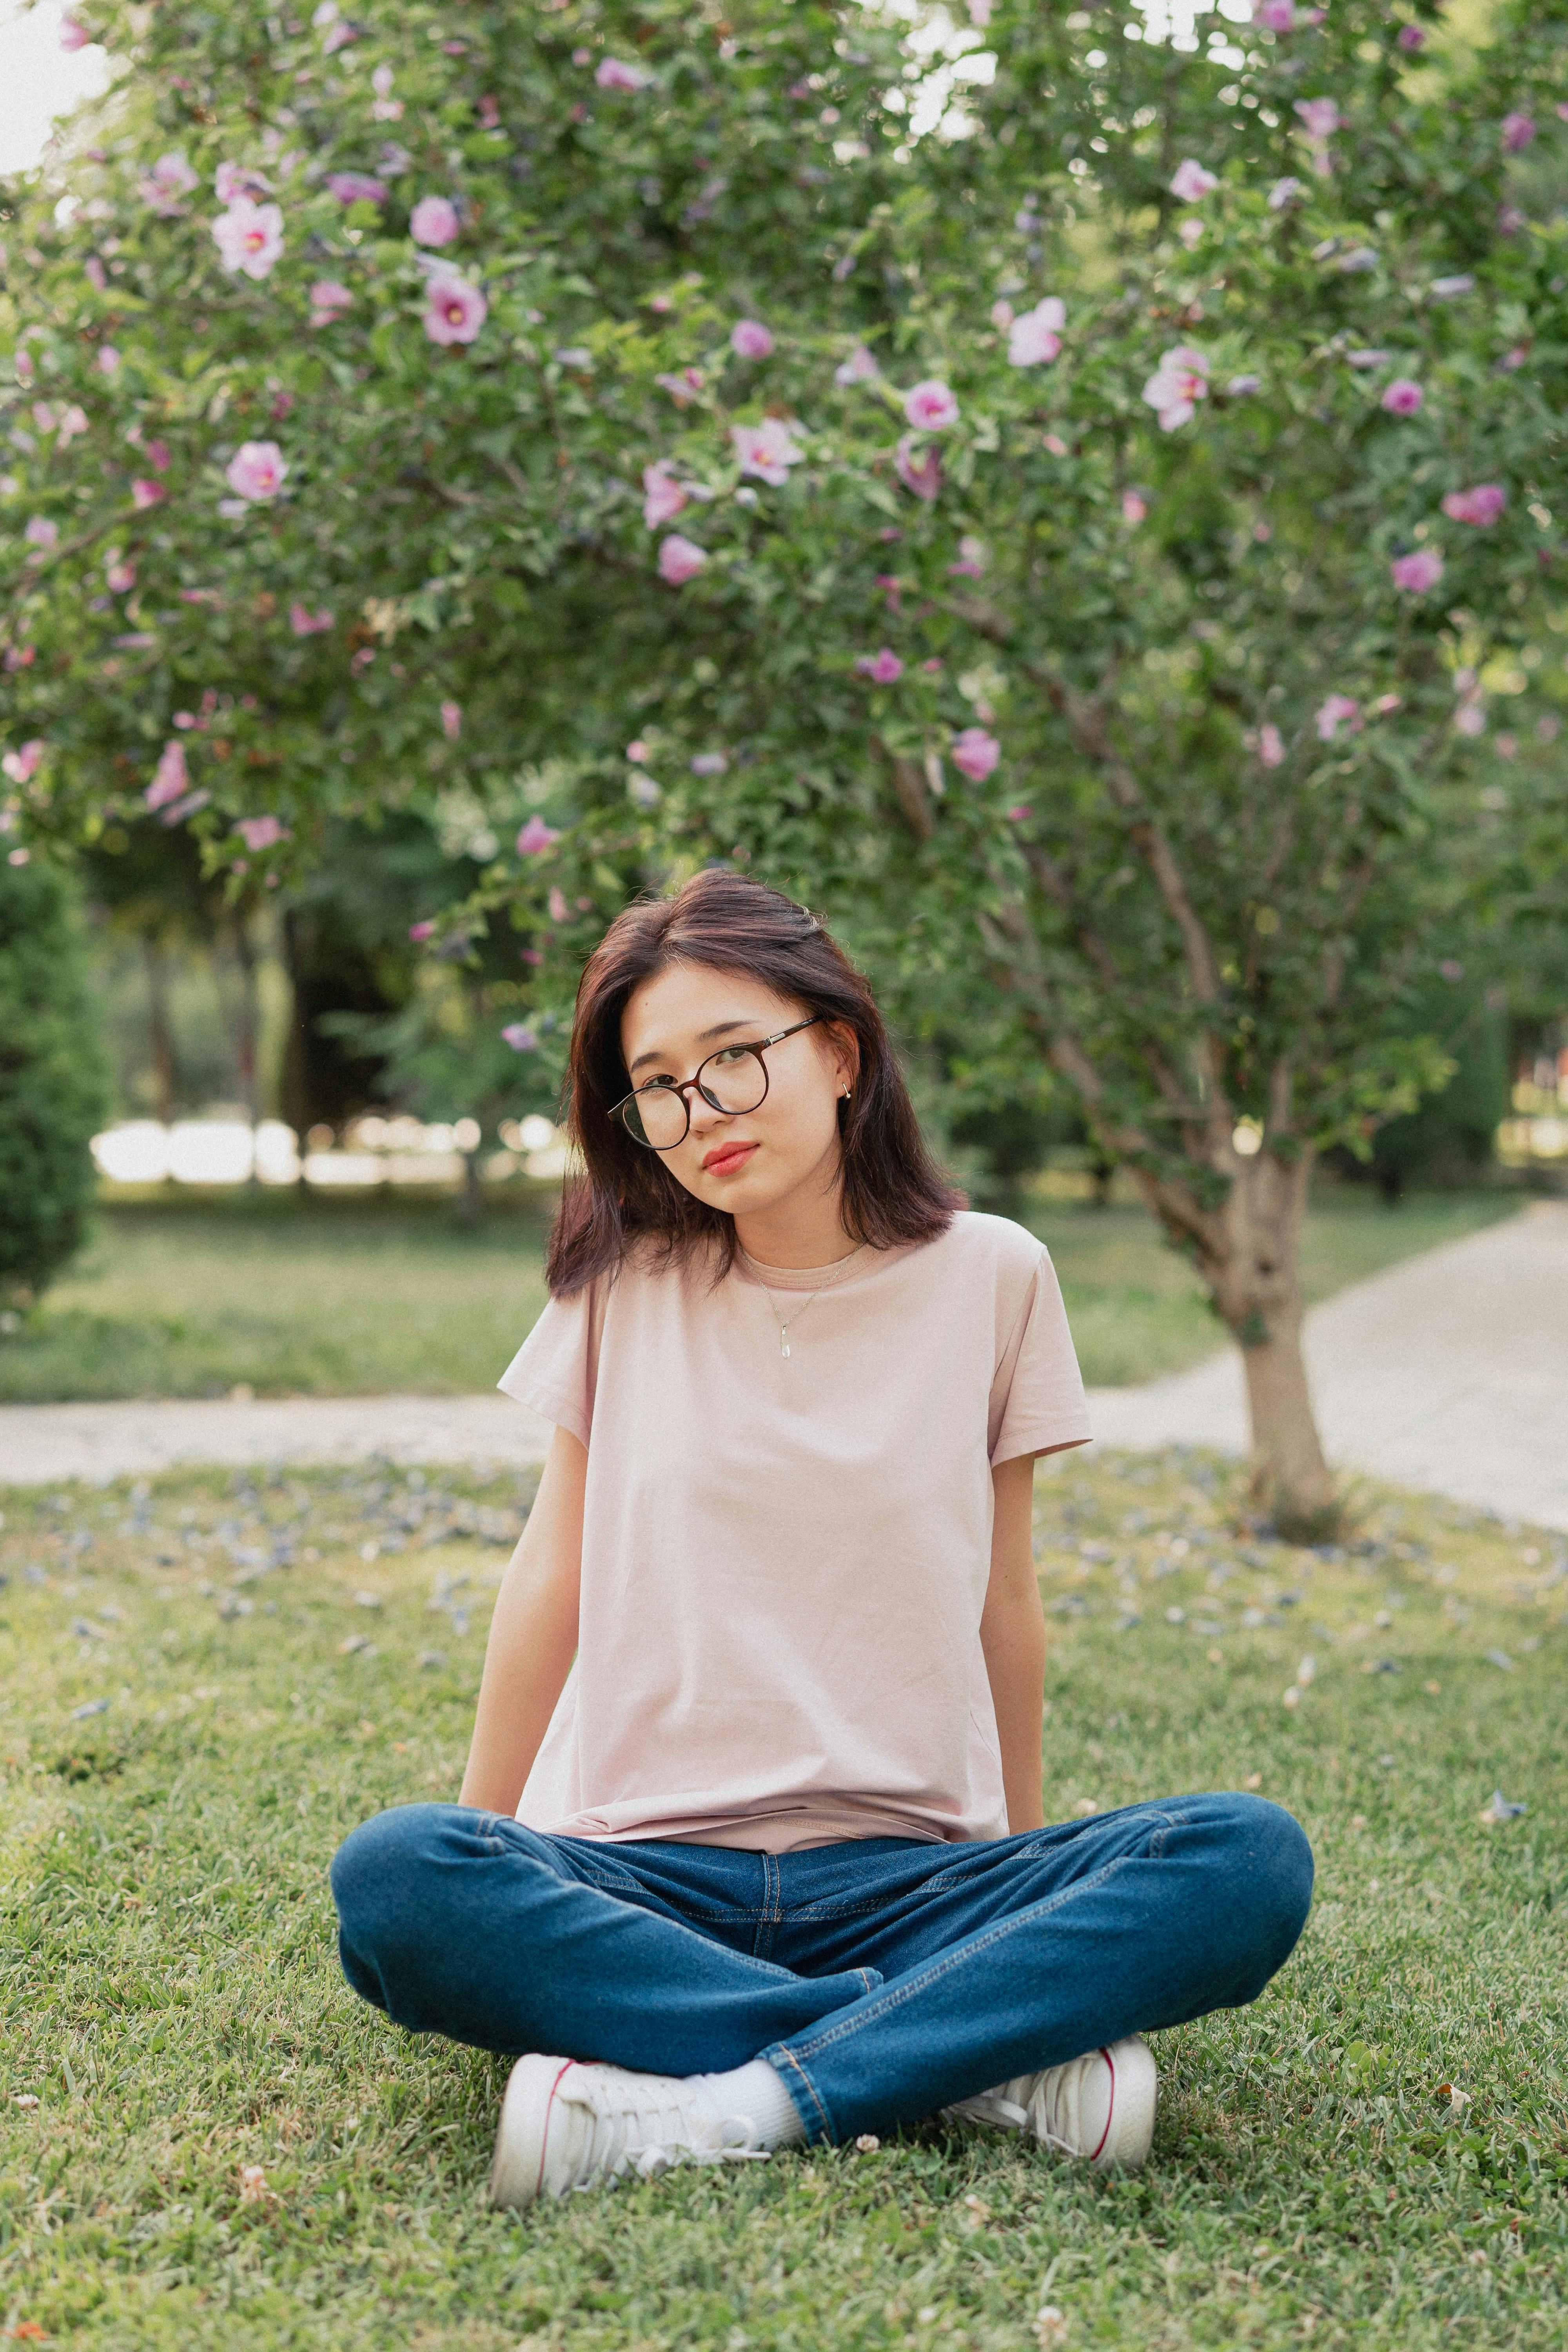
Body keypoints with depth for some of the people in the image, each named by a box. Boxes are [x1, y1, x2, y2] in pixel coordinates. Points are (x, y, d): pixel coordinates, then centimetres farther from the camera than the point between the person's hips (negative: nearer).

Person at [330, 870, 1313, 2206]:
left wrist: (1035, 1879, 17)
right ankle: (978, 2053, -25)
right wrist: (480, 1865, 9)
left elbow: (1004, 1603, 10)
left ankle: (722, 2108, -26)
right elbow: (554, 1575, 9)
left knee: (1251, 1861, -25)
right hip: (646, 1871, 0)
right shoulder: (625, 1283, 3)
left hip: (905, 1879, 0)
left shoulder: (989, 1277, 3)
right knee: (392, 1882, -32)